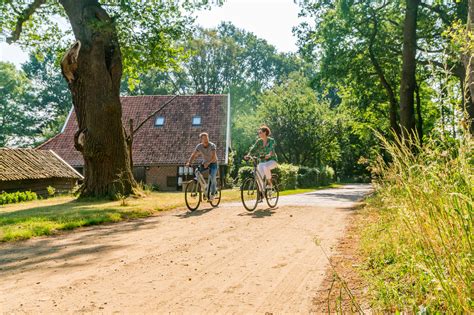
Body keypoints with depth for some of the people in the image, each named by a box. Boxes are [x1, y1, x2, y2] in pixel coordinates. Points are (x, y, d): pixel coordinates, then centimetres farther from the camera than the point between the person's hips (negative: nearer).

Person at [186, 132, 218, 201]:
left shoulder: (212, 146, -23)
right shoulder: (199, 146, -12)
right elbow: (193, 155, -16)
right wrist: (189, 162, -34)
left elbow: (214, 156, -35)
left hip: (213, 163, -4)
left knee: (212, 178, -22)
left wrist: (208, 163, -52)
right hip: (204, 163, 4)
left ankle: (212, 194, -10)